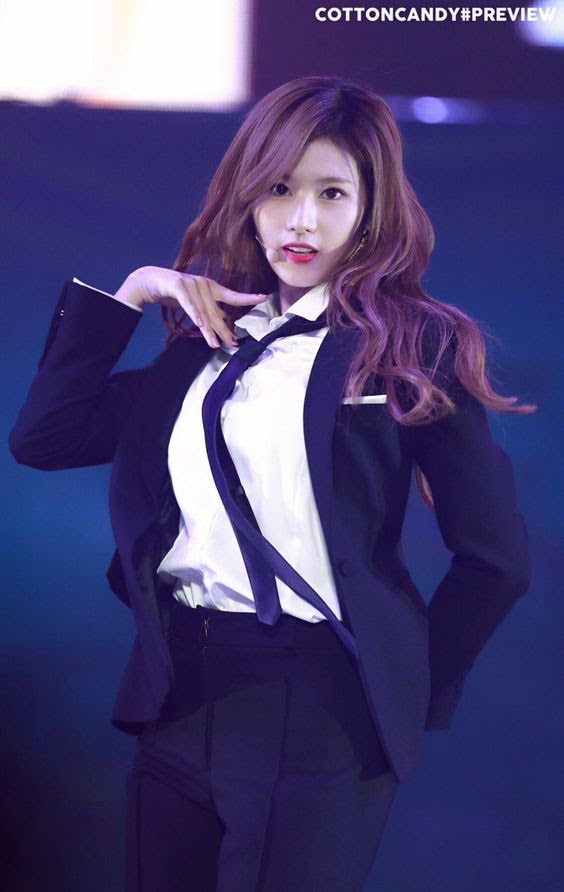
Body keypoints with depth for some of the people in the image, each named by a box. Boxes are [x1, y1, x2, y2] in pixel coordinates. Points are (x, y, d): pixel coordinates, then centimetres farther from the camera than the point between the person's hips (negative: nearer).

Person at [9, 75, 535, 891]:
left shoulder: (409, 347, -4)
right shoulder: (209, 342, 12)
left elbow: (495, 557, -5)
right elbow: (42, 437, 6)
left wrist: (414, 694, 2)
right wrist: (129, 294, 2)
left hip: (318, 709, -5)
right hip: (179, 696, 6)